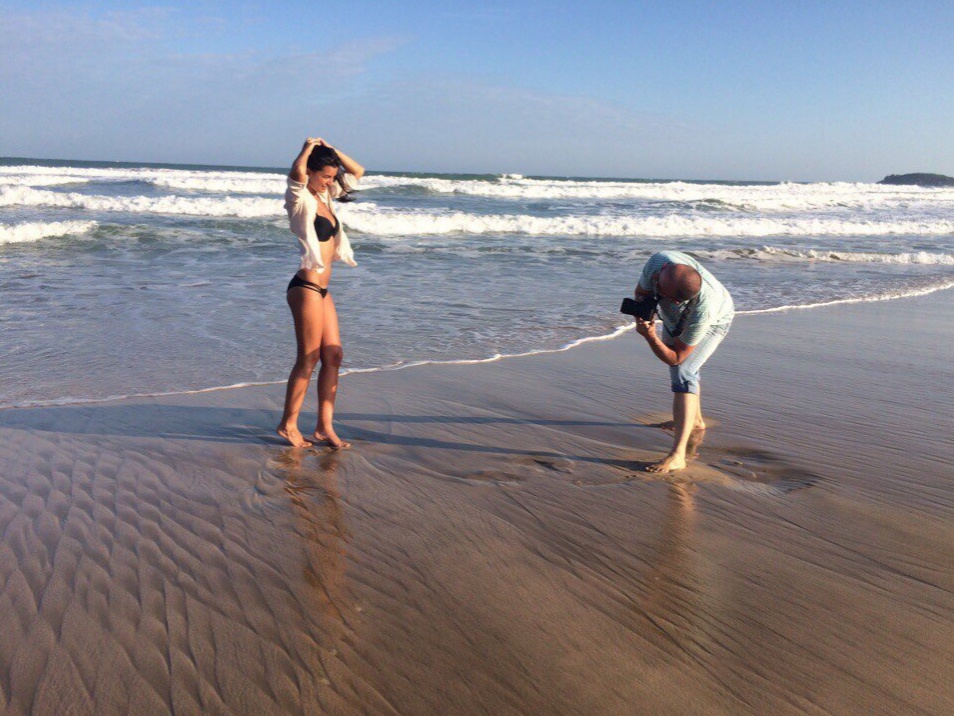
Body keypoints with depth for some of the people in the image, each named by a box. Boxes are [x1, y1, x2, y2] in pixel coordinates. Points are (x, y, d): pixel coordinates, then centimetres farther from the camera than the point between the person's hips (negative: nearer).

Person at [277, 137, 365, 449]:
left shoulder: (325, 197, 13)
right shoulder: (301, 200, -10)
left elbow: (357, 172, 21)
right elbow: (296, 173, -32)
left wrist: (331, 150, 8)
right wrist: (309, 148, -12)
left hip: (322, 290, 9)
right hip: (306, 288, -9)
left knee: (333, 356, 7)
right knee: (308, 360, -2)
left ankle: (325, 427, 13)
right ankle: (288, 424, 12)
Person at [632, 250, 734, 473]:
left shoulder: (702, 312, -48)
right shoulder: (659, 261, -40)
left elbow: (675, 358, -35)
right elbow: (641, 291, -16)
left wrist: (650, 336, -50)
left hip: (713, 322, -7)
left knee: (682, 372, -25)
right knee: (680, 365, 25)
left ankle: (677, 455, -29)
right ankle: (695, 421, 50)